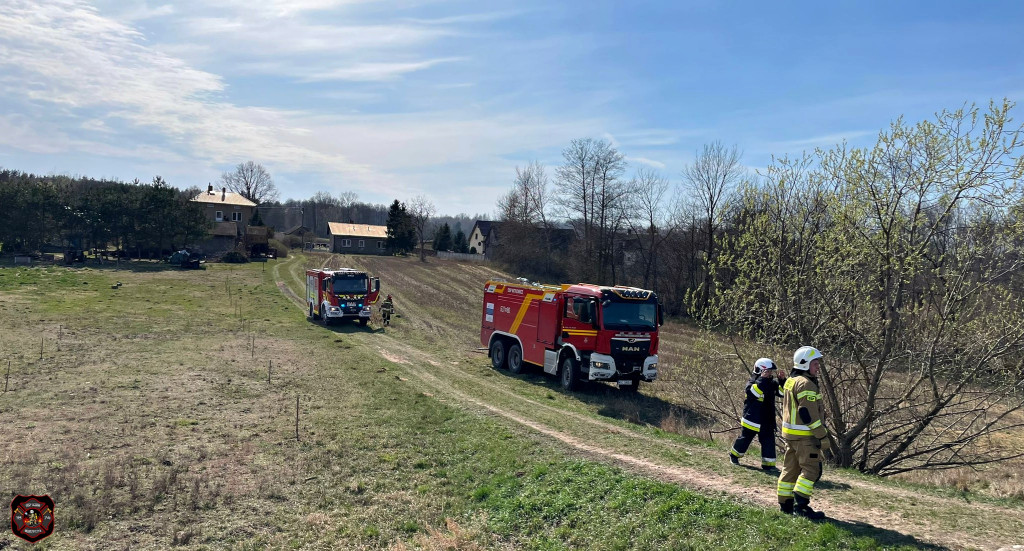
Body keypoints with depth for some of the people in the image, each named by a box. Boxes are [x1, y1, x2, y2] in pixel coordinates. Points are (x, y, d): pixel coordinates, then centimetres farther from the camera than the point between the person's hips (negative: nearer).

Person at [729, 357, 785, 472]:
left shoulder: (771, 383, 8)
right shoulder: (751, 383, -13)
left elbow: (782, 392, 5)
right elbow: (754, 392, -33)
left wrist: (782, 380, -10)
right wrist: (762, 379, -37)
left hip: (767, 421, 6)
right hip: (752, 419, -6)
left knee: (769, 441, 0)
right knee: (745, 438, 8)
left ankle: (768, 464, 6)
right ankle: (734, 455, 29)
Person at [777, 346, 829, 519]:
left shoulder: (790, 381, 15)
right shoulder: (806, 383, -16)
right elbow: (809, 414, -21)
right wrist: (823, 436, -17)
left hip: (790, 433, 10)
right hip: (805, 435, -10)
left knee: (791, 468, 13)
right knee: (812, 469, -5)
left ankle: (785, 504, 18)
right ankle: (801, 505, -9)